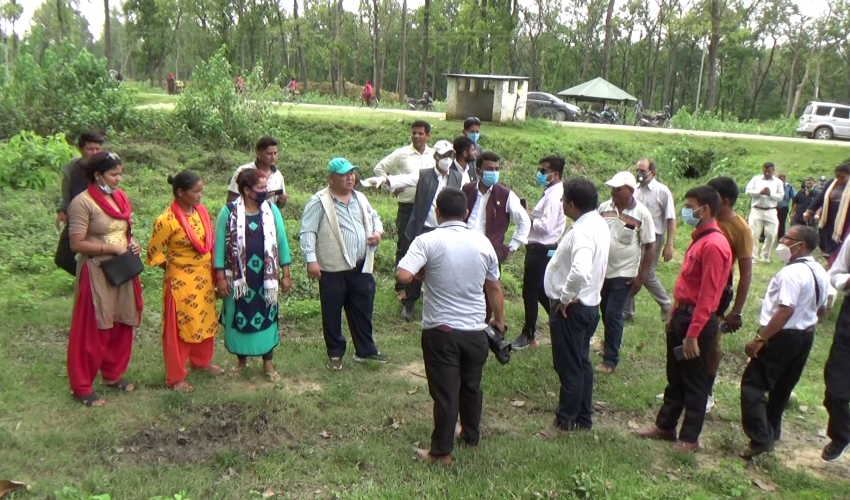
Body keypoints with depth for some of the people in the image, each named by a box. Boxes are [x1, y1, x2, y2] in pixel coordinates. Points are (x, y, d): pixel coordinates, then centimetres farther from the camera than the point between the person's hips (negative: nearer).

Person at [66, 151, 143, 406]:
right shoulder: (83, 203, -15)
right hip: (97, 273, -7)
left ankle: (113, 374, 32)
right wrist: (112, 248, -20)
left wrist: (132, 244, -1)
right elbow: (76, 244, -17)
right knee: (92, 331, 2)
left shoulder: (121, 198, 7)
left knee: (122, 326, 14)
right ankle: (82, 387, 15)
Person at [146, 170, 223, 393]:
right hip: (181, 282, -7)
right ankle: (175, 378, 16)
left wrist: (215, 273, 8)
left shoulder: (202, 211, 0)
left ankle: (201, 361, 41)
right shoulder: (167, 220, -20)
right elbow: (154, 252, -12)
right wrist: (173, 268, -3)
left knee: (205, 321, 19)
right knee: (180, 327, 3)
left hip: (204, 279, 7)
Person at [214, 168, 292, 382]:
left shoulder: (272, 210, -1)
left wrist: (285, 273, 2)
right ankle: (241, 359, 30)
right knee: (240, 316, 10)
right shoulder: (229, 211, -8)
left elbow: (281, 242, 3)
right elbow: (220, 244, -5)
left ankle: (268, 362, 22)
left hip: (265, 277, 2)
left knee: (266, 317, 9)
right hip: (238, 277, -2)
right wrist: (220, 276, -7)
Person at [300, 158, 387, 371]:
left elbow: (373, 217, 24)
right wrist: (311, 259, -20)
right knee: (332, 313, 7)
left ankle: (365, 350, 29)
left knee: (363, 310, 14)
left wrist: (378, 232, 3)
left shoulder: (360, 198, 10)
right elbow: (308, 231, -13)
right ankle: (335, 354, 24)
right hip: (333, 269, -5)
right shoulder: (319, 202, -10)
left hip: (360, 267, 6)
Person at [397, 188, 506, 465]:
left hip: (440, 330, -4)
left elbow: (403, 275, -24)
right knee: (471, 386, 21)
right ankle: (471, 436, 38)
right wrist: (499, 320, 22)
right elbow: (494, 287, 8)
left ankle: (441, 451, 14)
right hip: (475, 330, 4)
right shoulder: (482, 242, 0)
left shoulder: (428, 241, -12)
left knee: (445, 392, 5)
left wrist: (423, 273, -2)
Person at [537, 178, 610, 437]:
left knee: (569, 366, 2)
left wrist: (565, 299, -24)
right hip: (588, 304, 10)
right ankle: (583, 417, 31)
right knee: (581, 363, 18)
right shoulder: (598, 223, 7)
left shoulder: (583, 231, -25)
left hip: (571, 308, -10)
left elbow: (580, 272, -40)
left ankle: (565, 422, 15)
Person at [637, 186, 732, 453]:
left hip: (698, 320, -9)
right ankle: (665, 426, 32)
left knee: (695, 382, 6)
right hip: (682, 314, 9)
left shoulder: (713, 245, -21)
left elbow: (707, 296, -23)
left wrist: (693, 334, -23)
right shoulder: (699, 239, 10)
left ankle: (689, 438, 19)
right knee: (675, 377, 19)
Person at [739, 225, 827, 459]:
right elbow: (820, 308, 17)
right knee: (782, 386, 21)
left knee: (753, 384, -5)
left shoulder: (792, 273, -23)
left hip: (783, 337, -10)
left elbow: (785, 311, -29)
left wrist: (759, 339, -27)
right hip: (805, 335, 10)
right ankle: (771, 431, 35)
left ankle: (760, 438, -9)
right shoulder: (820, 272, 7)